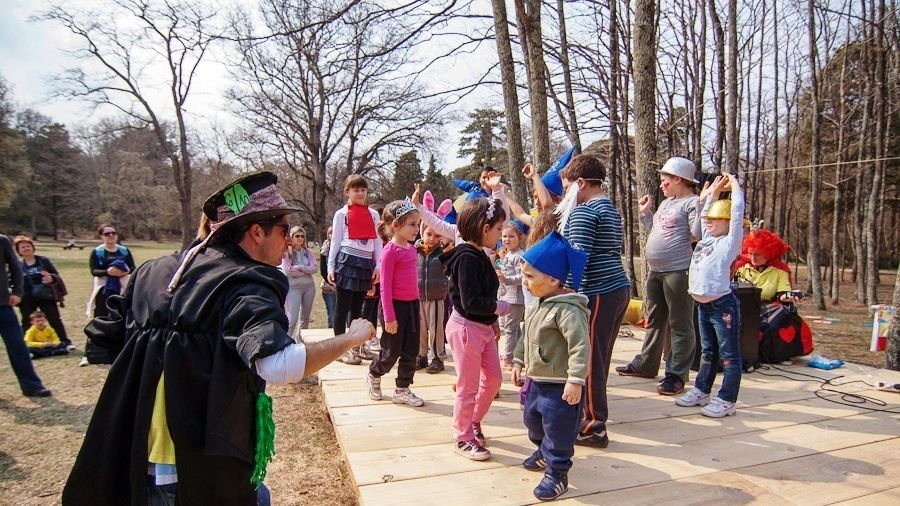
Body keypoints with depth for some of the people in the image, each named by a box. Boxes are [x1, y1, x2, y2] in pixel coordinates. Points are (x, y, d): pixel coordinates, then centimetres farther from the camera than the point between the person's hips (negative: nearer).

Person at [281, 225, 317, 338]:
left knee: (305, 318, 12)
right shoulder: (286, 252, -6)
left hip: (309, 286, 5)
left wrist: (300, 267, -14)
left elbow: (315, 267, -2)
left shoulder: (307, 251, 8)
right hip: (293, 287, -5)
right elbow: (287, 271, -15)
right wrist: (307, 270, -6)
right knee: (292, 319, -11)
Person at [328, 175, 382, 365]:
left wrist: (378, 265, 3)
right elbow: (335, 242, 2)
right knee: (342, 306, 0)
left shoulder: (373, 214, 12)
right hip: (347, 260, -3)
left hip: (366, 263, 4)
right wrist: (331, 267, -3)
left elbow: (377, 242, 11)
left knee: (357, 306, 11)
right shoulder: (342, 214, 3)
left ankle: (355, 347, 18)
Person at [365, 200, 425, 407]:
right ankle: (373, 376, 33)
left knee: (411, 351, 10)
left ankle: (402, 390, 23)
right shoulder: (390, 251, -16)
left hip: (412, 304, 8)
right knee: (391, 352, 6)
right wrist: (389, 317, -18)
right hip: (396, 305, -7)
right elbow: (385, 287, -17)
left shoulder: (411, 249, 8)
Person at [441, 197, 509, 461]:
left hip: (483, 327, 10)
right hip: (466, 328, -10)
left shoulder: (478, 255, 9)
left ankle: (473, 422, 36)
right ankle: (463, 438, 20)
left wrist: (493, 320, 13)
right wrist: (498, 307, -13)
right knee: (469, 387, 3)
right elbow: (470, 302, -26)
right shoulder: (467, 258, -21)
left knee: (493, 379, 17)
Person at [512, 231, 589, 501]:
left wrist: (575, 380, -30)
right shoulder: (539, 304, 6)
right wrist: (519, 360, 17)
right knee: (533, 420, 25)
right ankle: (544, 452, 49)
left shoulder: (567, 309, -25)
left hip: (559, 385, -10)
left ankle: (557, 473, 19)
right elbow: (527, 336, 18)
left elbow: (580, 346, -29)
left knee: (557, 428, 2)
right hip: (537, 380, 10)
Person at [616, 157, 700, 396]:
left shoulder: (693, 203, -9)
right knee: (654, 320, 19)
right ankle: (646, 364, 32)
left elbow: (698, 235, -20)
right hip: (655, 271, 10)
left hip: (679, 271, -10)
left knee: (679, 324, -1)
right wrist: (645, 212, 21)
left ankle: (677, 374, 4)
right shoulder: (666, 203, 19)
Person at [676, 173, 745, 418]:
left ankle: (726, 401, 6)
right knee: (708, 352, 19)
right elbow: (705, 213, 28)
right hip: (703, 305, 8)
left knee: (729, 356, 1)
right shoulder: (707, 239, 13)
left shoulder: (729, 242, -7)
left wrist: (735, 186, -1)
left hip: (722, 305, -8)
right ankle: (701, 391, 29)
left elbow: (737, 212, -13)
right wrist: (713, 191, 28)